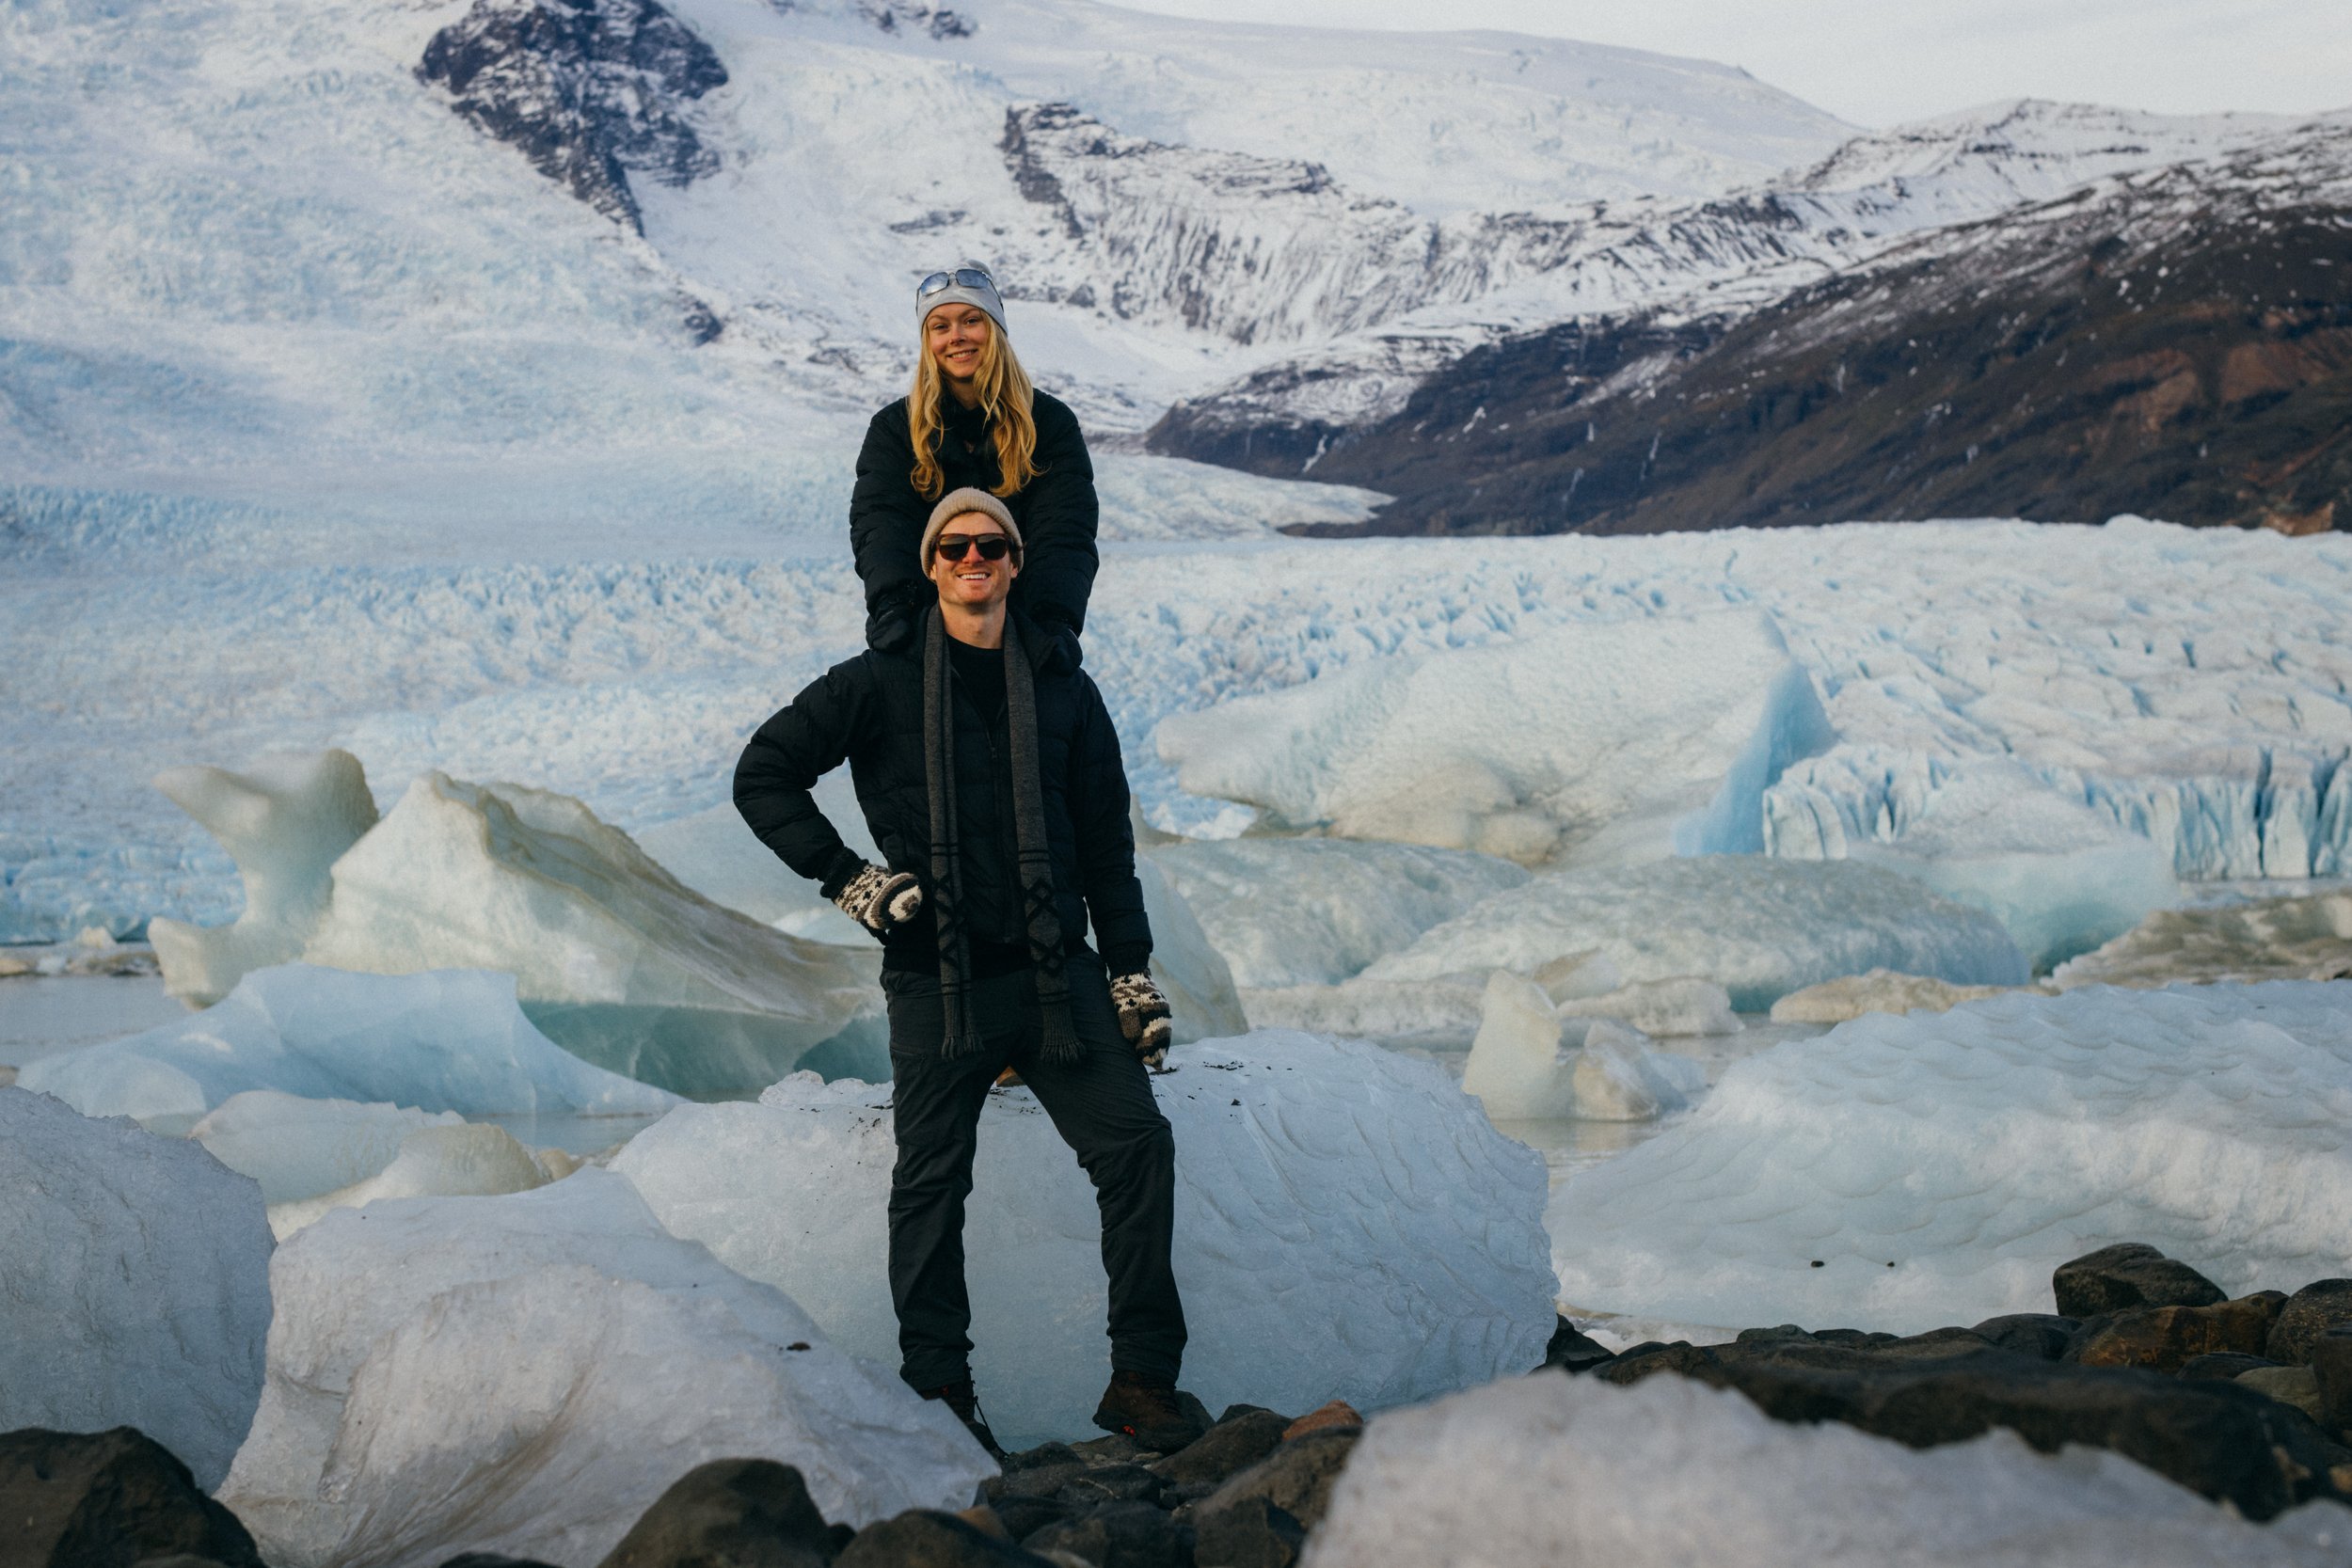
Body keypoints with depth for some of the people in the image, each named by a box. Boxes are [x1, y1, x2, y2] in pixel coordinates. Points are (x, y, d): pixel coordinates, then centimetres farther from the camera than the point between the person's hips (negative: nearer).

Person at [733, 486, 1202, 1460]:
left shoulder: (1062, 691, 11)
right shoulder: (881, 684, 3)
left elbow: (1106, 842, 15)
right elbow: (764, 776, 7)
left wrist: (1131, 971, 9)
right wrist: (847, 877, -2)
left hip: (1054, 973, 2)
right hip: (936, 983, -2)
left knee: (1137, 1145, -8)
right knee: (932, 1183, 2)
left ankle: (1143, 1380, -1)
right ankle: (939, 1391, 15)